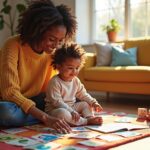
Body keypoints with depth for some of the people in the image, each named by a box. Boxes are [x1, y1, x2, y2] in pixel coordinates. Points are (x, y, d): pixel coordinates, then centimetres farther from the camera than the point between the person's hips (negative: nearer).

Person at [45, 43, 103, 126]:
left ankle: (90, 117, -20)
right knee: (63, 113, -38)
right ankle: (86, 121, -32)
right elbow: (56, 101, -26)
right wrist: (71, 111, -32)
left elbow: (83, 94, 14)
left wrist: (94, 102, -1)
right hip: (55, 109, -8)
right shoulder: (55, 82, -21)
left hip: (71, 107, 8)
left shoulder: (76, 80, 4)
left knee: (86, 104, 4)